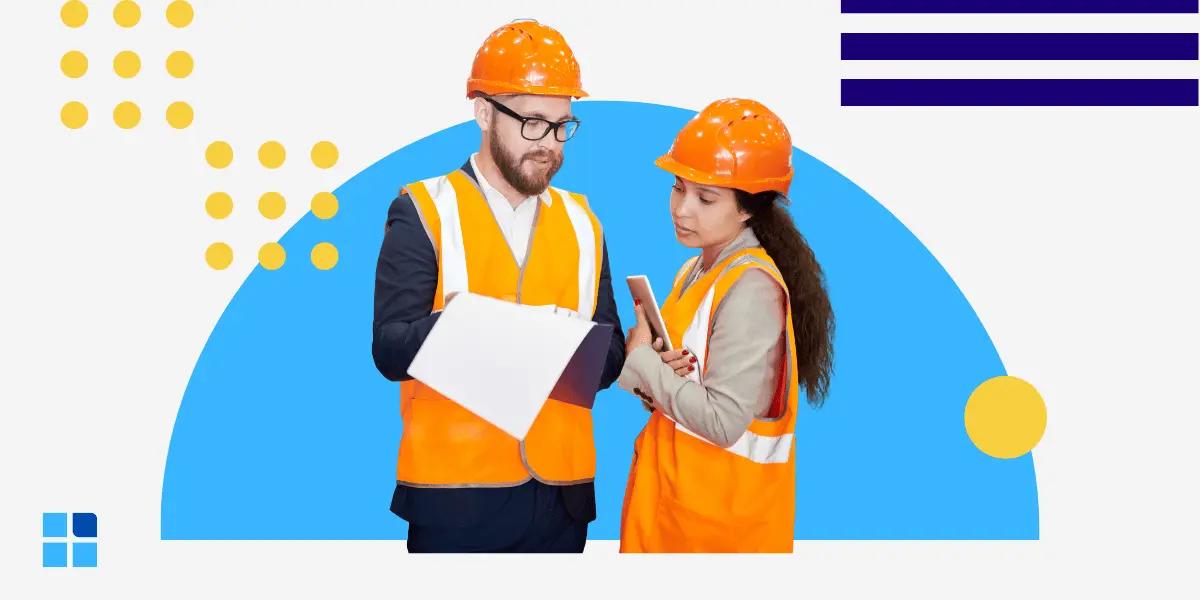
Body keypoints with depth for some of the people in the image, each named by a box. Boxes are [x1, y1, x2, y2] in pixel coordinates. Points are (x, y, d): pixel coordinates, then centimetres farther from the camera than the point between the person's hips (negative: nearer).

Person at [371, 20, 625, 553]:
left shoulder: (582, 223, 11)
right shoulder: (424, 211, -3)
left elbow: (610, 355, 9)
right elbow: (390, 350, -10)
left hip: (561, 489, 4)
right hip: (455, 489, -4)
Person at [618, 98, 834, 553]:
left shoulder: (750, 289, -21)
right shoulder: (698, 270, 7)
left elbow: (722, 421, -26)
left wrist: (642, 360, -16)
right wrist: (654, 379, -9)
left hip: (722, 504, -8)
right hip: (673, 483, 8)